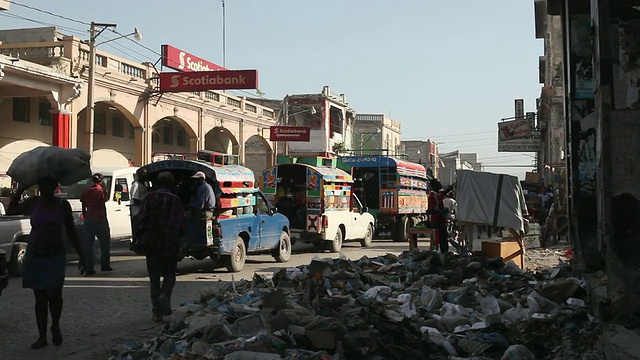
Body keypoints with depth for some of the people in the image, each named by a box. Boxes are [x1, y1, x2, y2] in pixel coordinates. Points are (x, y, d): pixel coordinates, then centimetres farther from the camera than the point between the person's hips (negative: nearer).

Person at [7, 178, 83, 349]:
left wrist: (81, 254, 4)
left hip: (55, 255, -1)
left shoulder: (62, 205, 0)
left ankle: (55, 327, 21)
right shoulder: (34, 203, 2)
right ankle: (42, 336, 11)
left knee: (55, 294, -6)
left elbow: (71, 232, 5)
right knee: (40, 297, 4)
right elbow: (10, 210, 10)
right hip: (35, 255, 1)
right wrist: (20, 190, 2)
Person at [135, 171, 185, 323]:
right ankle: (165, 295, -17)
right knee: (169, 274, 14)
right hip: (170, 244, -1)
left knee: (154, 276, 9)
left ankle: (157, 312, 7)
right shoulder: (176, 201, -4)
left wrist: (143, 235, 9)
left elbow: (140, 219, -7)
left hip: (152, 243, 1)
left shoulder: (150, 198, -3)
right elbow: (181, 224, -6)